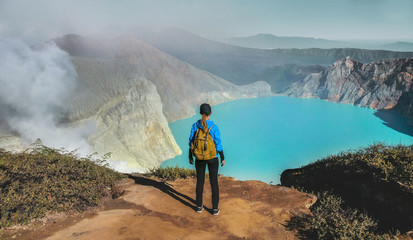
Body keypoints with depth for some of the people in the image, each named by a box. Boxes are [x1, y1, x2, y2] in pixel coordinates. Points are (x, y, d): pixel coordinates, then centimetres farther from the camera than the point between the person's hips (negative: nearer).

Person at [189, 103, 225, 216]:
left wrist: (190, 157, 11)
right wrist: (223, 158, 0)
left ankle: (199, 206, 28)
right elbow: (218, 144, -13)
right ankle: (215, 208, 18)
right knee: (214, 182, 11)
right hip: (212, 158, -2)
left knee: (200, 181, 18)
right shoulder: (214, 127, -17)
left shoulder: (194, 126, -10)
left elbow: (191, 143, -4)